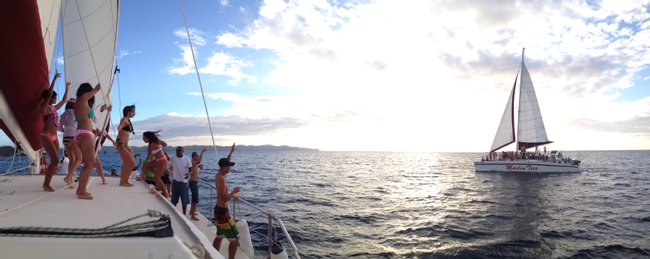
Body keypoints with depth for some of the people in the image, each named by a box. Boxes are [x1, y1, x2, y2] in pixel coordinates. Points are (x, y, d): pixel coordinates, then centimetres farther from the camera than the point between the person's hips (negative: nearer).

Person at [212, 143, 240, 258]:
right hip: (222, 211, -10)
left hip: (219, 209, 10)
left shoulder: (218, 175, 5)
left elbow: (225, 163, 25)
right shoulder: (221, 179, -23)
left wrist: (231, 152, 23)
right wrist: (234, 192, -12)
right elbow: (225, 198, -27)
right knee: (235, 238, -5)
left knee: (219, 236, 21)